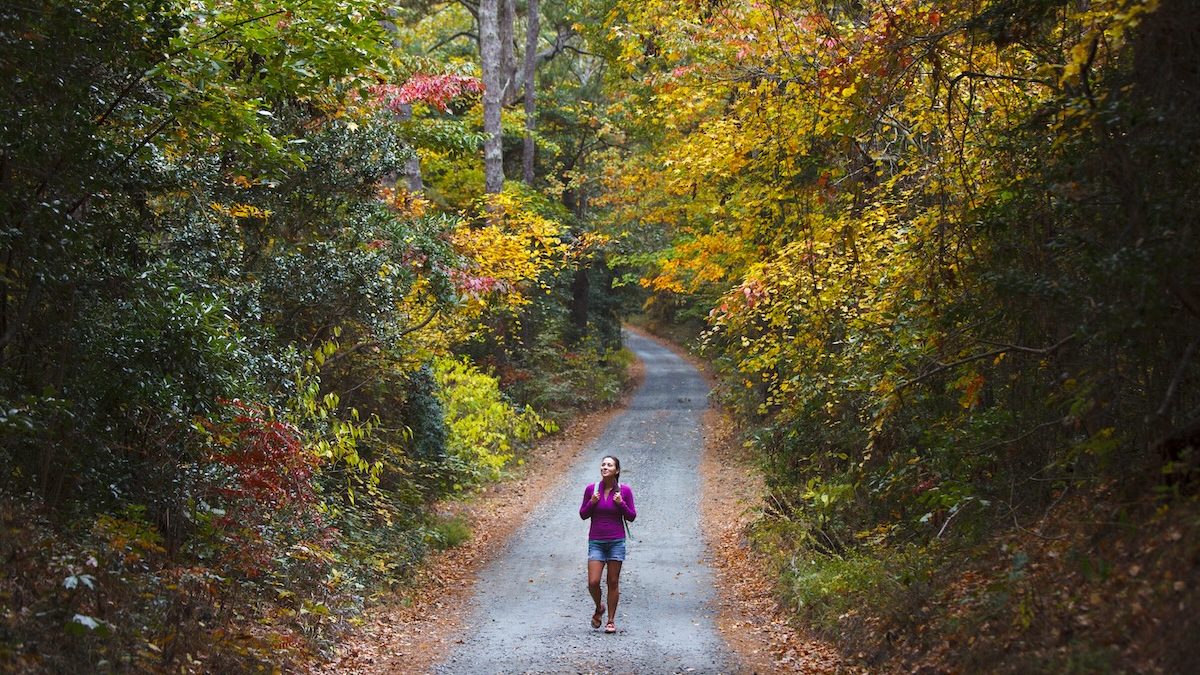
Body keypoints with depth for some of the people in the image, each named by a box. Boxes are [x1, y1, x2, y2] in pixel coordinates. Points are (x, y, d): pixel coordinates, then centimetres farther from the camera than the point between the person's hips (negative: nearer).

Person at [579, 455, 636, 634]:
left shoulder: (624, 491, -5)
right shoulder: (591, 489, -2)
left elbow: (631, 517, 1)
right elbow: (583, 515, 4)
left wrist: (621, 504, -16)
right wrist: (592, 503, -14)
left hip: (616, 542, -1)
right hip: (596, 542, 1)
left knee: (613, 582, 3)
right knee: (593, 582, -7)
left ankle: (611, 620, 16)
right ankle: (599, 608, 22)